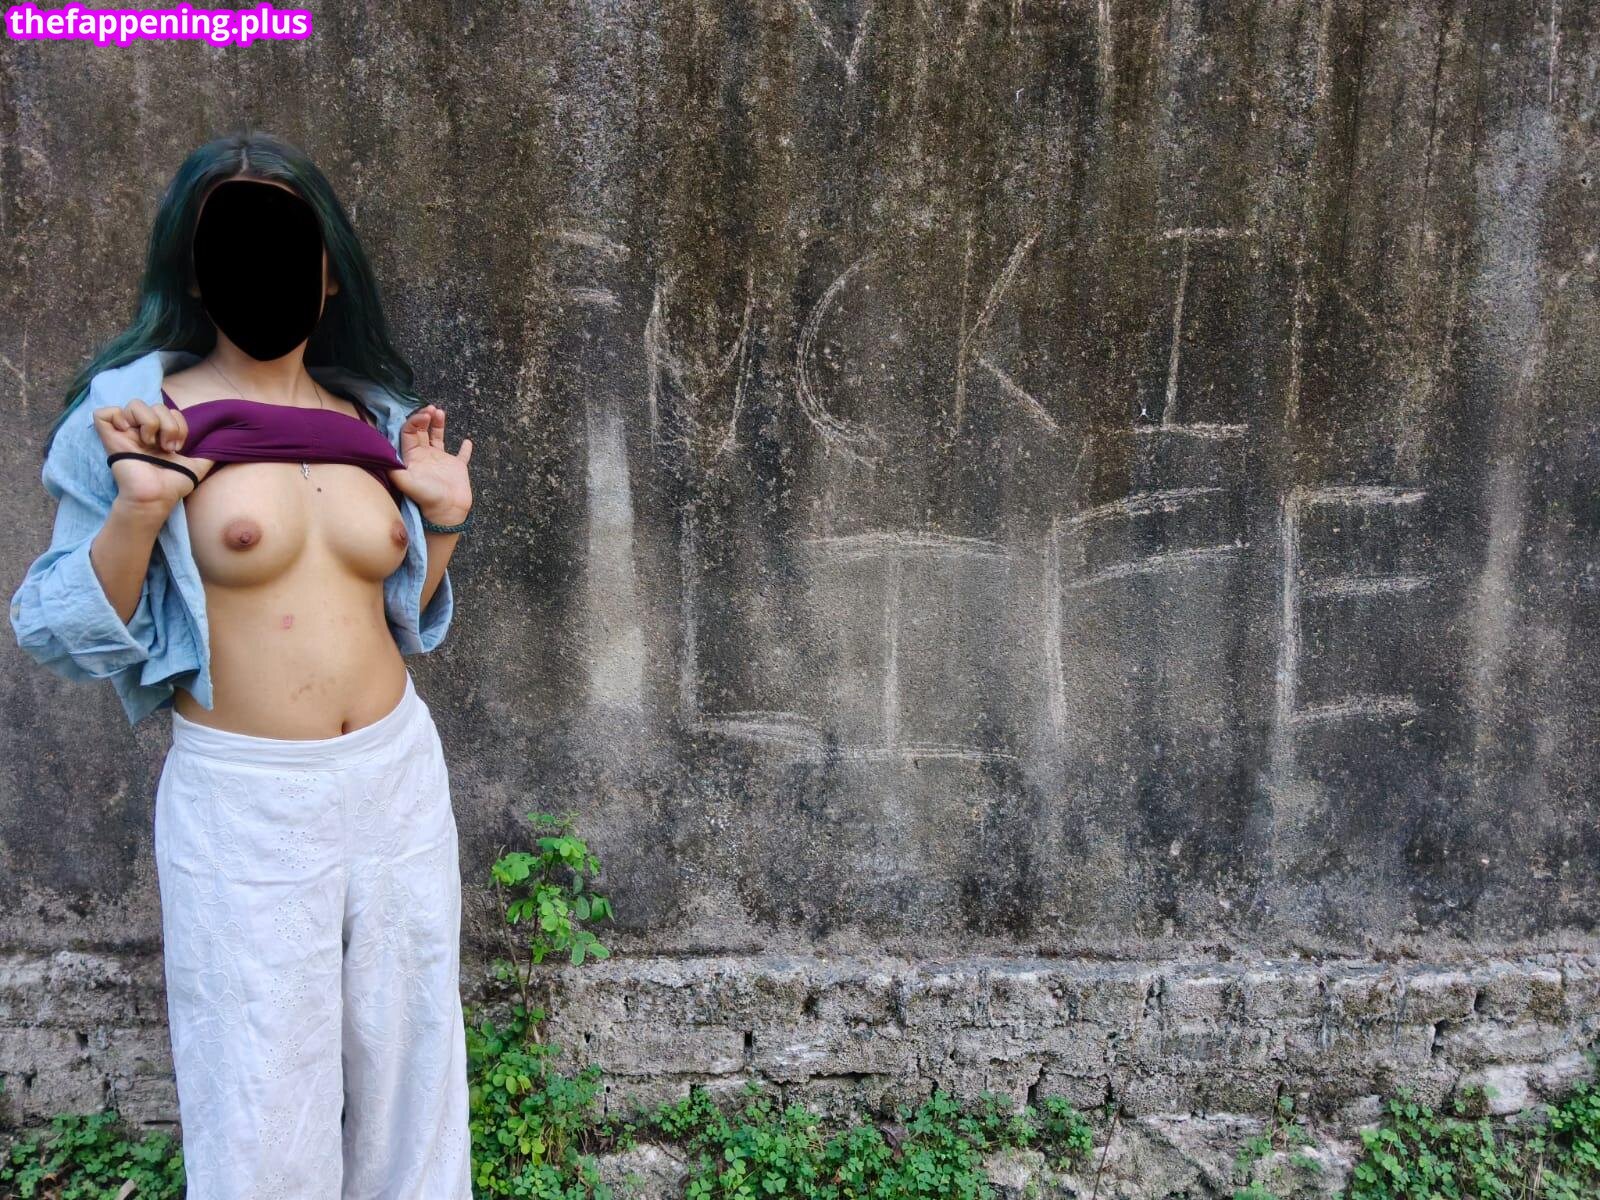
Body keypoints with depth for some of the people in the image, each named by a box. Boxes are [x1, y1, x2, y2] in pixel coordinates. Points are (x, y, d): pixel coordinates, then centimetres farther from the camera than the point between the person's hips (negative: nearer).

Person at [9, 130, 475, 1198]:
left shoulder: (375, 416, 6)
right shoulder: (138, 412, -5)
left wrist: (445, 522, -1)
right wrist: (137, 511, -19)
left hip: (399, 779, 4)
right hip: (243, 802, -3)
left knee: (406, 1077, 17)